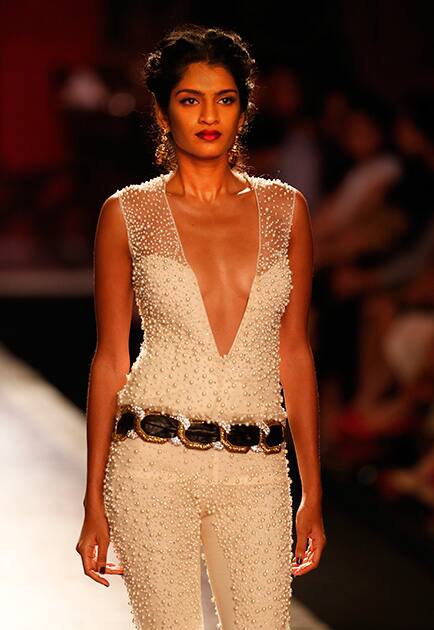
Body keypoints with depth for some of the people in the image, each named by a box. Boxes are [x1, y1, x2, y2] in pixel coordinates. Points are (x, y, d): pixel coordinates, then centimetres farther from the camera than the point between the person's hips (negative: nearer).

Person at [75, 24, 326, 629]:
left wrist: (313, 493, 8)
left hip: (256, 471, 2)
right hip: (153, 464, -2)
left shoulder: (285, 209, 7)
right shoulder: (128, 212, 1)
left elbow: (295, 353, 10)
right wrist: (94, 503, 1)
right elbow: (111, 358, 3)